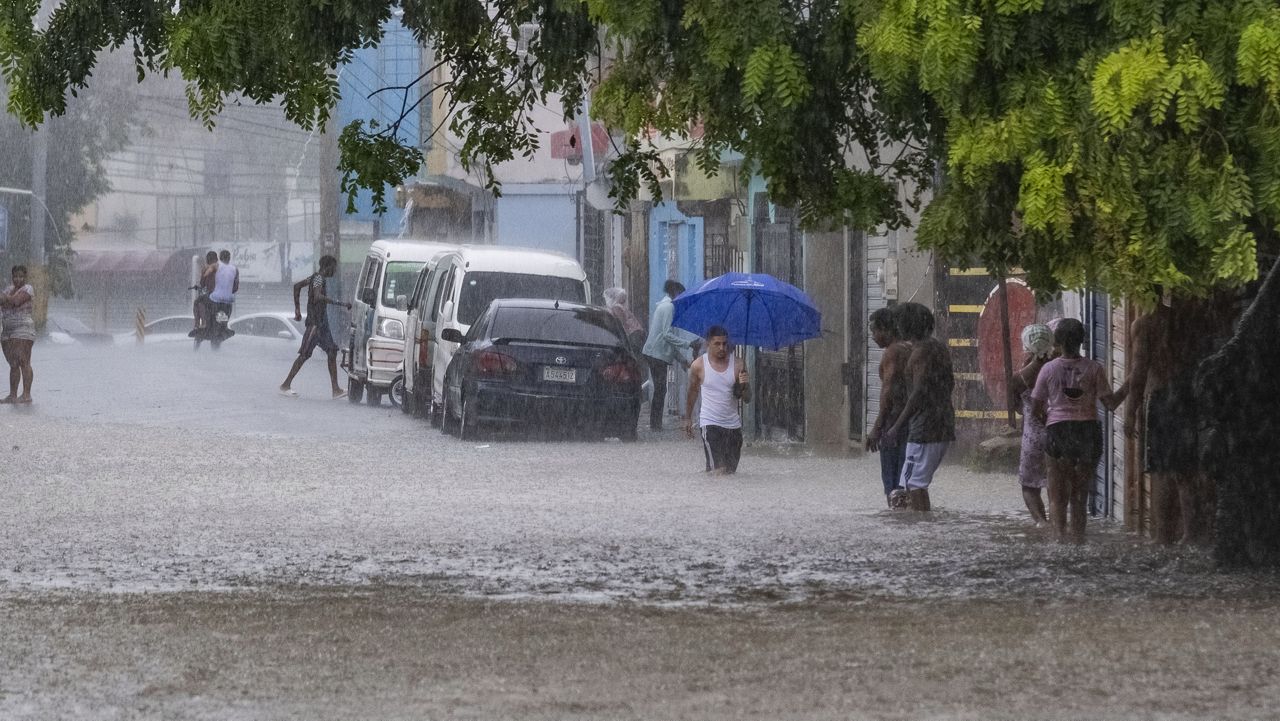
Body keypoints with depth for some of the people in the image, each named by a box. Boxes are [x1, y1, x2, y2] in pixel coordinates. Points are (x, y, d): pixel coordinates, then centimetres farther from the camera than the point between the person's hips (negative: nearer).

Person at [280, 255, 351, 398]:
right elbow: (318, 297, -32)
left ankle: (336, 389, 4)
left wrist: (297, 309, 26)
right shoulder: (318, 279, -15)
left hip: (322, 322, 10)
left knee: (332, 352, 6)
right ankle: (285, 385, -2)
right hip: (315, 322, -10)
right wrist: (341, 303, -31)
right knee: (304, 354, -7)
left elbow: (297, 286, 25)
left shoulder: (317, 277, 15)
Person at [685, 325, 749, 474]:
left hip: (733, 424, 3)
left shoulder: (737, 365, -2)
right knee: (718, 470, -19)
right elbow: (693, 393, 11)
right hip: (710, 423, -3)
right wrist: (688, 419, 16)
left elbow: (746, 399, 1)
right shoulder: (698, 365, -4)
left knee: (731, 470, 9)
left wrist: (745, 385, -21)